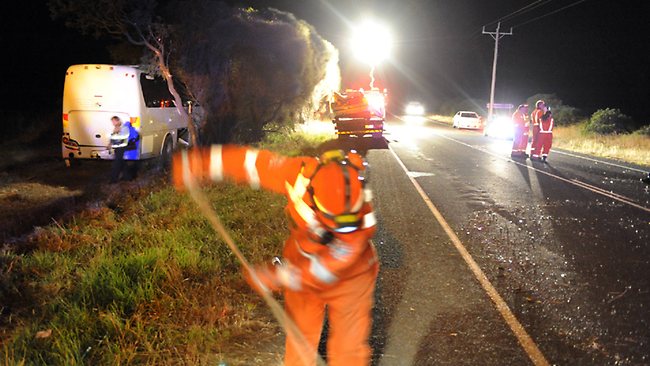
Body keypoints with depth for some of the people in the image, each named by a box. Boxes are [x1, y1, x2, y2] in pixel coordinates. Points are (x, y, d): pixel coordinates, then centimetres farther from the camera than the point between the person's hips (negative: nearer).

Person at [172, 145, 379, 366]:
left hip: (349, 279, -2)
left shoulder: (361, 218, -35)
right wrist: (199, 164, -17)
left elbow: (328, 268, -27)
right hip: (301, 266, 2)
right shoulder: (299, 173, -31)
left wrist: (278, 278, -22)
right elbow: (250, 162, -20)